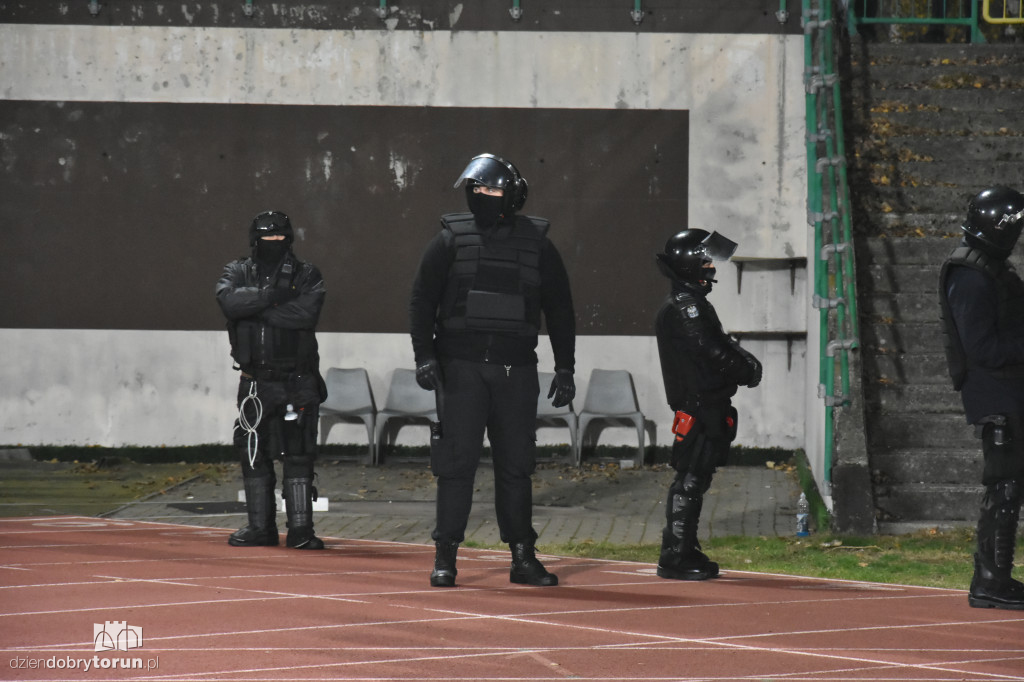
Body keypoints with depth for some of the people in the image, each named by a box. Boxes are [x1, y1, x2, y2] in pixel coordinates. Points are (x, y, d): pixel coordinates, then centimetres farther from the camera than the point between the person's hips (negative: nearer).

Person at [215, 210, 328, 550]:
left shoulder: (306, 276, 1)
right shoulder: (238, 273, 7)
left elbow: (305, 314, -18)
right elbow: (230, 301, -16)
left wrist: (257, 310, -15)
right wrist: (271, 296, -19)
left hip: (297, 382, -3)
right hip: (255, 380, 3)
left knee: (298, 455, -6)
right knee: (254, 455, 7)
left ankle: (301, 529, -4)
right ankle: (260, 528, 17)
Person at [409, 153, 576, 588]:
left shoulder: (537, 244, 7)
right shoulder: (452, 239, 3)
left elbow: (560, 310, 12)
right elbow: (422, 300, 3)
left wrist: (564, 368, 8)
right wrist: (424, 355, -7)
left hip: (516, 371, 2)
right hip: (460, 367, -1)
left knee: (516, 464, 5)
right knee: (457, 460, -4)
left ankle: (523, 557, 12)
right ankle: (445, 556, 1)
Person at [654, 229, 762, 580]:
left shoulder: (694, 304, 22)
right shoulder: (683, 307, -12)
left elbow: (722, 346, 21)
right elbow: (711, 352, -19)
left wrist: (746, 363, 4)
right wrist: (747, 370, -8)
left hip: (708, 408, 11)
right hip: (699, 407, -11)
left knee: (695, 479, 14)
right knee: (690, 479, -10)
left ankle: (685, 552, 20)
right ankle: (674, 557, -10)